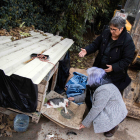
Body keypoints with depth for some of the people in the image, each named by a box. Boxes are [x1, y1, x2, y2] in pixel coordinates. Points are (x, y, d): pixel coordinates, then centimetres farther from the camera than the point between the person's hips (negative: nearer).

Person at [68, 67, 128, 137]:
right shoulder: (98, 85, -4)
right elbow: (87, 95, 12)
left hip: (117, 113, -9)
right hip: (108, 108, 9)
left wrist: (85, 123, -19)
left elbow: (96, 109, -28)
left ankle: (114, 125, 6)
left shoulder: (103, 91, -32)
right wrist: (75, 98, 11)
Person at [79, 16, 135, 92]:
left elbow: (127, 60, -18)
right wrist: (86, 50, -15)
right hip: (99, 68, 5)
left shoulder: (128, 41, -20)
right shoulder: (106, 33, -5)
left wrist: (114, 67, -28)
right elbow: (95, 44, 4)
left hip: (115, 73, -5)